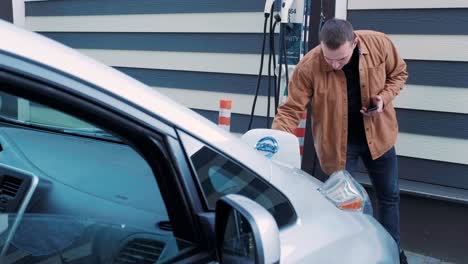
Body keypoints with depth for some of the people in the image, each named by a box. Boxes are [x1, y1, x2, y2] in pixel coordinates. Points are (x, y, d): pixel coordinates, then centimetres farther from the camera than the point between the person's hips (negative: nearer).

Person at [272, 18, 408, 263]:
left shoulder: (380, 43, -19)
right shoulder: (308, 67, -27)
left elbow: (398, 73, 0)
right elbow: (290, 110, -23)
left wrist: (384, 98, -19)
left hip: (377, 134, 3)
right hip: (337, 142, -3)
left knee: (389, 195, 16)